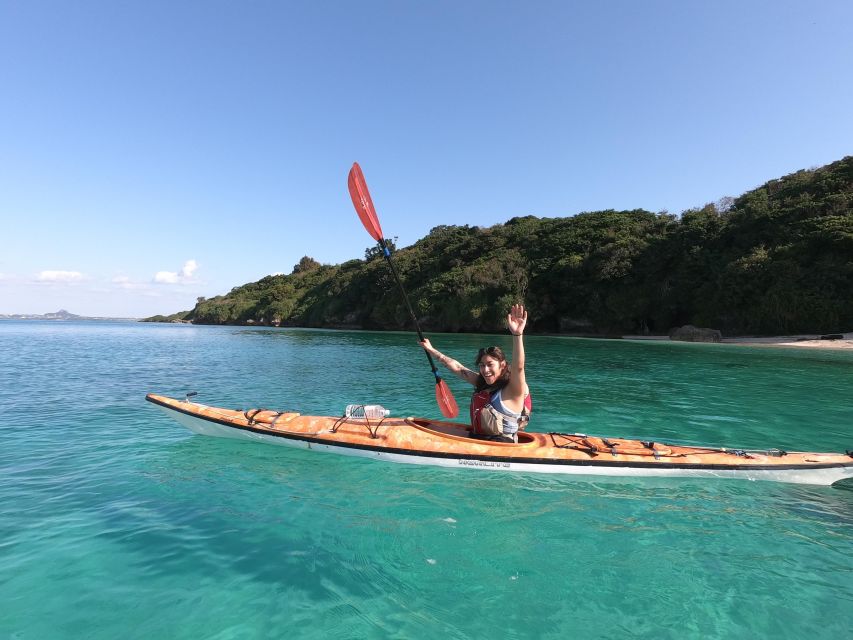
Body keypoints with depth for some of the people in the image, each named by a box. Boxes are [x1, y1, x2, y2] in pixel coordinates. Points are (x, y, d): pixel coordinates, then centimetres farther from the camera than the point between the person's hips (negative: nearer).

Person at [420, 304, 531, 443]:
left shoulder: (513, 390, -13)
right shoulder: (482, 383, 7)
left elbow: (518, 367, -32)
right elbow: (457, 367, 14)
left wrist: (517, 335, -47)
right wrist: (431, 350, 18)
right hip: (476, 441, 7)